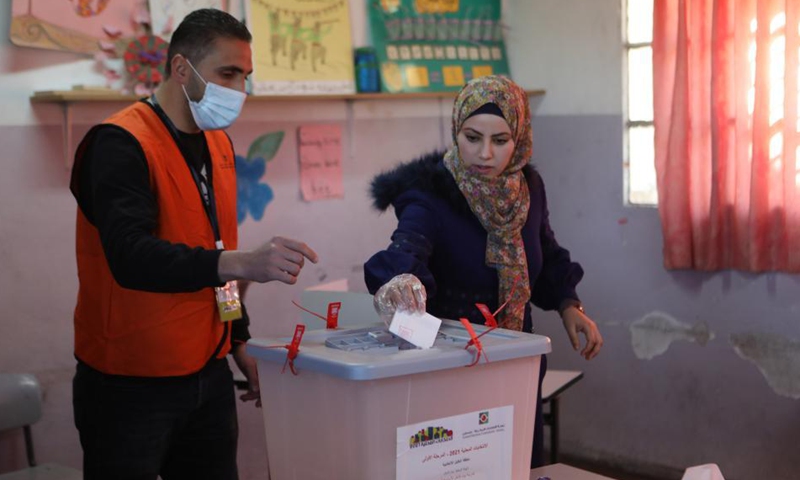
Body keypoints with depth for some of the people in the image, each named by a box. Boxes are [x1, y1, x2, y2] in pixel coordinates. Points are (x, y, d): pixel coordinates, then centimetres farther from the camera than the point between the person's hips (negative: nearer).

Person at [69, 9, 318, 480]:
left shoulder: (218, 144, 11)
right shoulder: (120, 144, -16)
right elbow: (130, 256, -31)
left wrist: (239, 341, 17)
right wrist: (242, 263, -41)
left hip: (209, 377, 7)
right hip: (130, 387, -7)